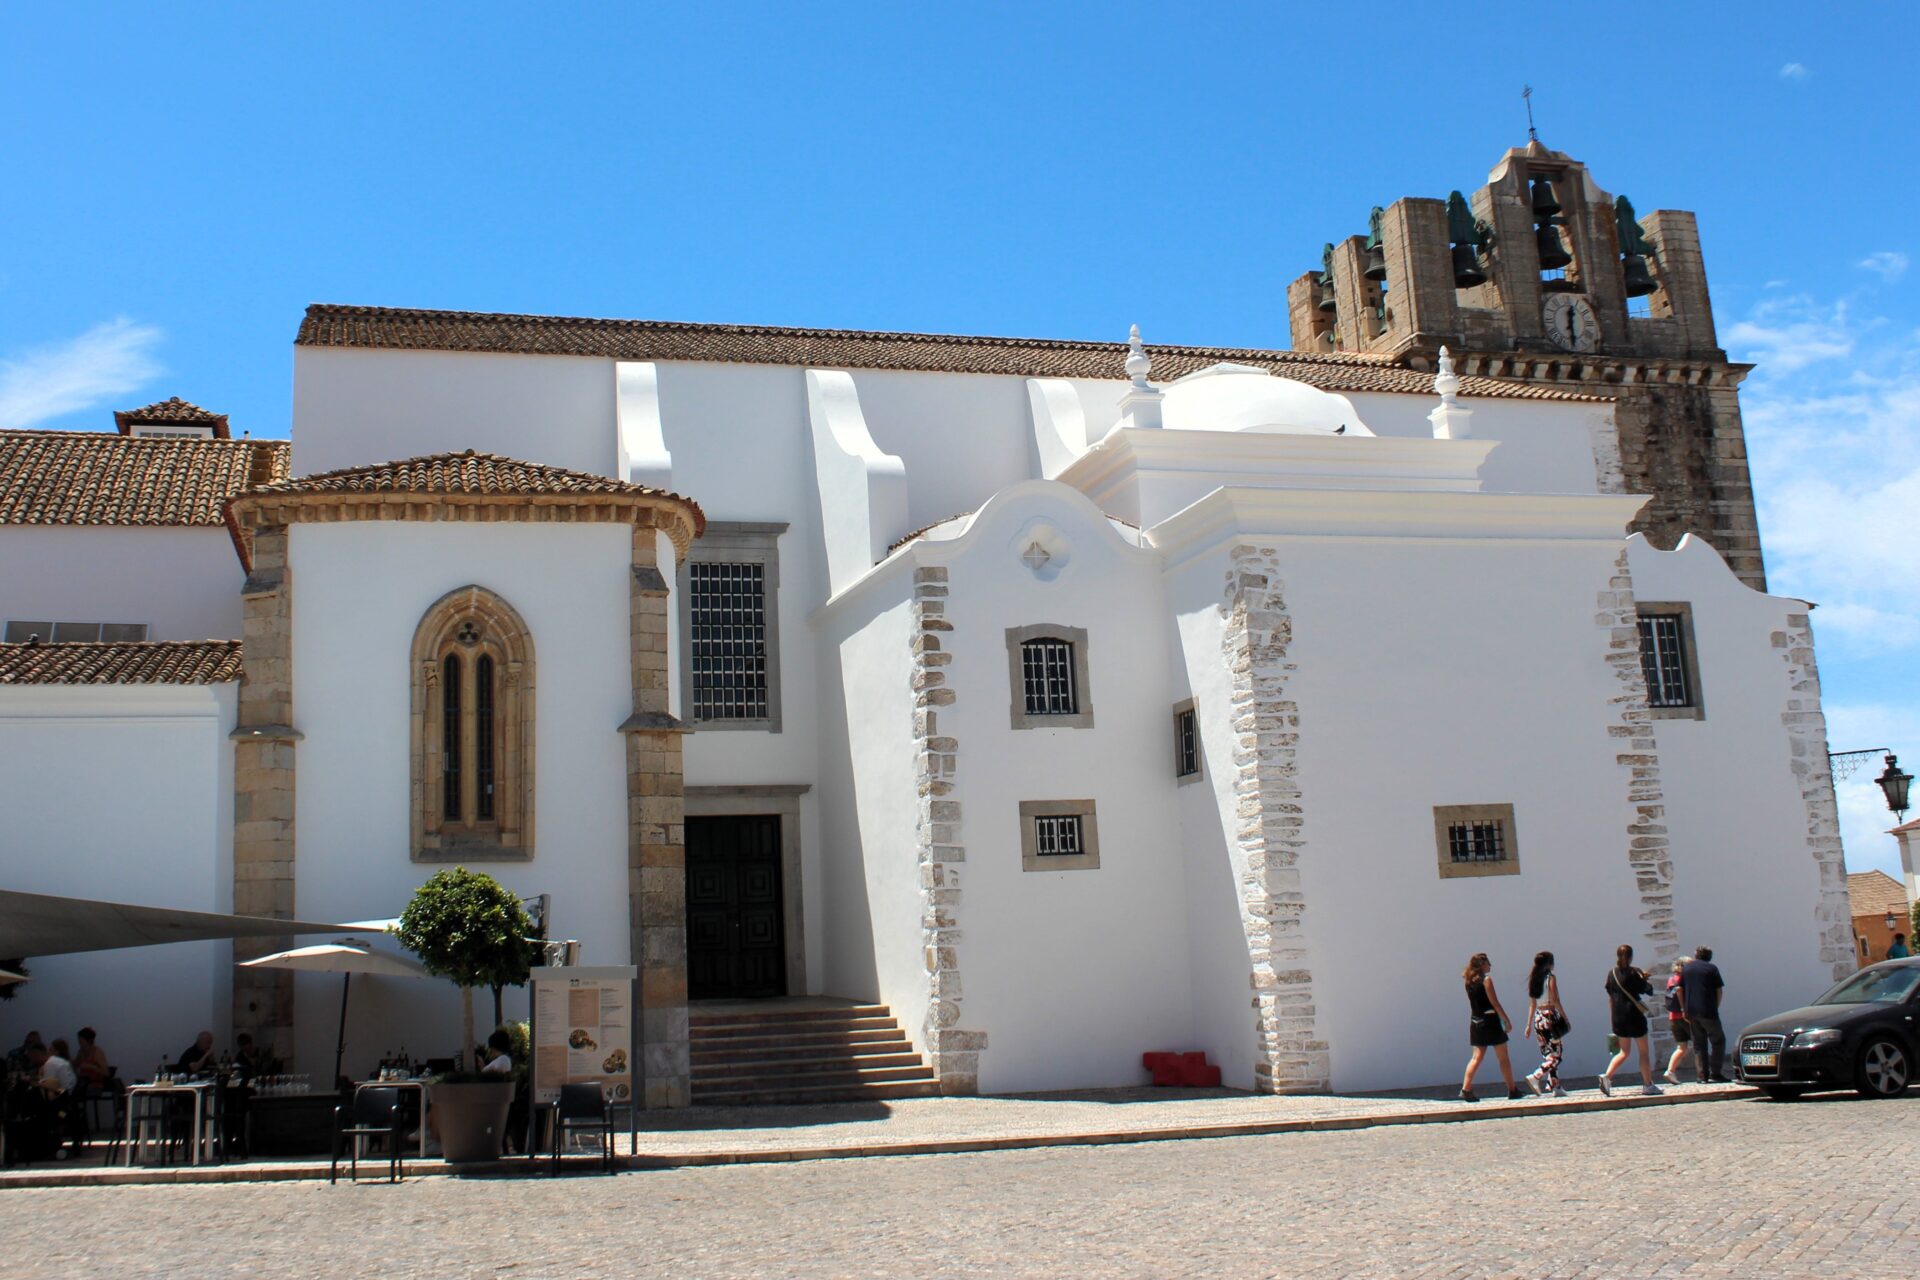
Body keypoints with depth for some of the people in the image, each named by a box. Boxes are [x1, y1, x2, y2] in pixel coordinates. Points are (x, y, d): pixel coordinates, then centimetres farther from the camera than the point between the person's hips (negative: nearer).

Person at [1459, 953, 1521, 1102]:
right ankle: (1512, 1091, 13)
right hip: (1490, 1021, -6)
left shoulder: (1469, 982, 7)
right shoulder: (1486, 980, -12)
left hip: (1475, 1021, 6)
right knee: (1503, 1058, 6)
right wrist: (1507, 1020, -8)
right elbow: (1495, 1003, -12)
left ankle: (1465, 1089, -6)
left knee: (1477, 1057, 6)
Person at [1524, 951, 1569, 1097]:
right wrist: (1566, 1019, -7)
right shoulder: (1551, 978, -8)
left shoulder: (1534, 979, 10)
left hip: (1538, 1018, 7)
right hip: (1550, 1016, -7)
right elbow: (1556, 1001, -13)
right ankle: (1536, 1076, -19)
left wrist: (1529, 1024, 14)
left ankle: (1555, 1087, 11)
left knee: (1548, 1054, 11)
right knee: (1556, 1053, -3)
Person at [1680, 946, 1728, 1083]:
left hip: (1691, 1012, 4)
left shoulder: (1686, 968, 10)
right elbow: (1719, 990, -3)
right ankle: (1715, 1074, -3)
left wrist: (1684, 1008, 10)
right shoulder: (1712, 968, 0)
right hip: (1708, 1012, -4)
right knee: (1718, 1041, 6)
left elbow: (1679, 989, 6)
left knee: (1698, 1045, 8)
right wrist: (1716, 1007, 8)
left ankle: (1703, 1076, 4)